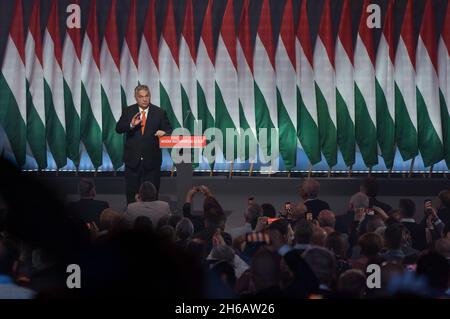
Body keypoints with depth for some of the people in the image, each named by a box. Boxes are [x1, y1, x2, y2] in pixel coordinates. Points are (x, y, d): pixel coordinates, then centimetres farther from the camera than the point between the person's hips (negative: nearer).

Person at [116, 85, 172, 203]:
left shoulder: (159, 112, 1)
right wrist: (131, 125, -25)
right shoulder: (128, 111, 3)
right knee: (132, 193, 6)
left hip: (151, 161, -1)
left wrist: (164, 132, -23)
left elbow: (169, 130, 1)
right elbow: (118, 129, -6)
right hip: (133, 160, 1)